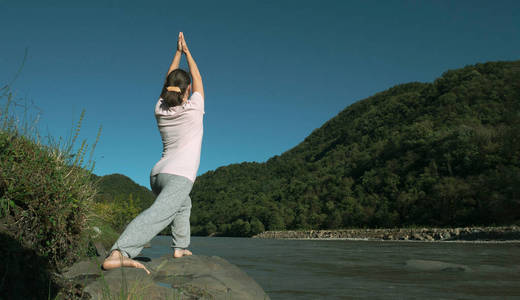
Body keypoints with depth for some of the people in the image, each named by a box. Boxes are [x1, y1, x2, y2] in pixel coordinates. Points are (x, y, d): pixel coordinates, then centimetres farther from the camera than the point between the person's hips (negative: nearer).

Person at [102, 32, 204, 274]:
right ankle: (118, 254, -39)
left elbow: (168, 82, 28)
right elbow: (198, 80, 19)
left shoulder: (160, 110, 12)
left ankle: (180, 246, 28)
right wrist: (186, 52, 29)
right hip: (179, 175, -7)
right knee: (157, 214, -22)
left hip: (157, 173, 7)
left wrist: (177, 52, 35)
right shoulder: (193, 108, 1)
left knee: (184, 204, 31)